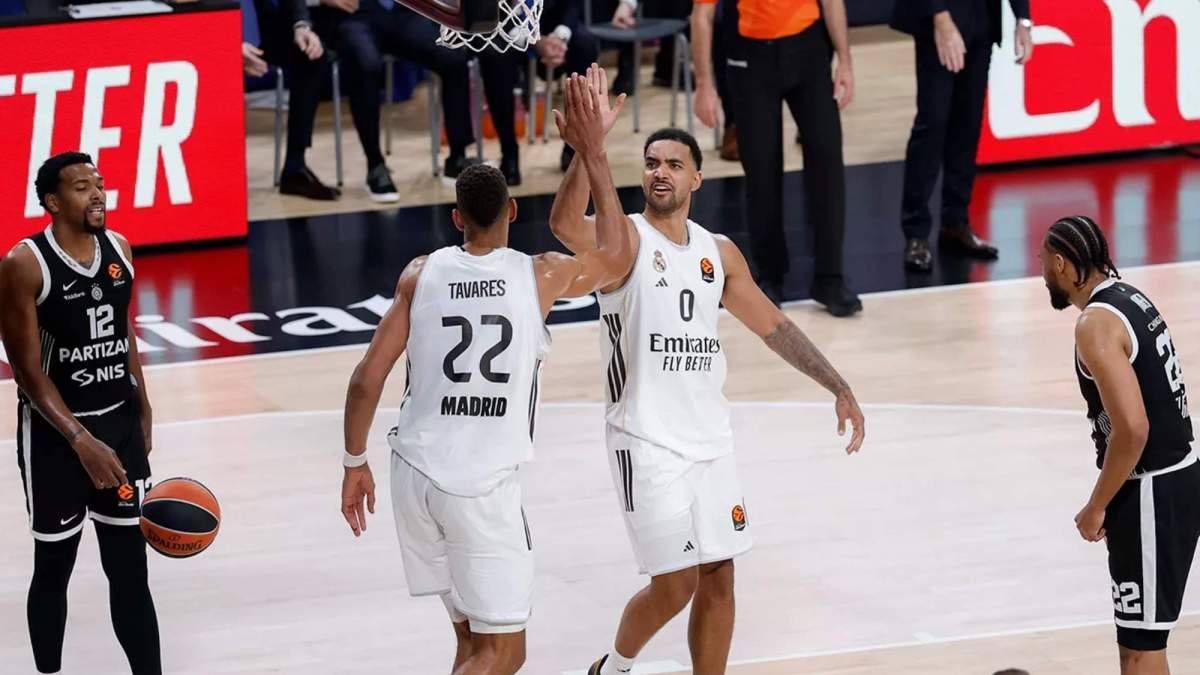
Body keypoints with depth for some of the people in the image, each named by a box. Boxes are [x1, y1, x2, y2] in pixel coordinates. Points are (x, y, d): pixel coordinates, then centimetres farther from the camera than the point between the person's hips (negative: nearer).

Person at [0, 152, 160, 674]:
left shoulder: (119, 249, 2)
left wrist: (142, 411, 14)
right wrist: (81, 442, -24)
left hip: (119, 422, 5)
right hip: (54, 432, -5)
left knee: (130, 567, 5)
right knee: (54, 566, 8)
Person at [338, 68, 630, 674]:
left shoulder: (421, 274, 0)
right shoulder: (540, 277, -4)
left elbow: (367, 379, -1)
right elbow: (614, 255, 17)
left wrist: (355, 464, 12)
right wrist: (593, 153, 18)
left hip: (416, 472, 4)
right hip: (483, 486, -4)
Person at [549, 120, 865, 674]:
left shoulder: (719, 253, 10)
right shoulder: (626, 240, -9)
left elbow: (773, 325, 18)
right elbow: (565, 224, -30)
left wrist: (838, 387, 14)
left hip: (710, 438, 6)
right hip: (648, 442, -6)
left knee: (718, 580, 8)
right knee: (676, 584, -6)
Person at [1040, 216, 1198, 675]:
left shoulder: (1096, 324, -19)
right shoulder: (1130, 299, 10)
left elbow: (1132, 429, -27)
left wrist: (1097, 507, -15)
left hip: (1150, 493, -10)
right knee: (1139, 633, 21)